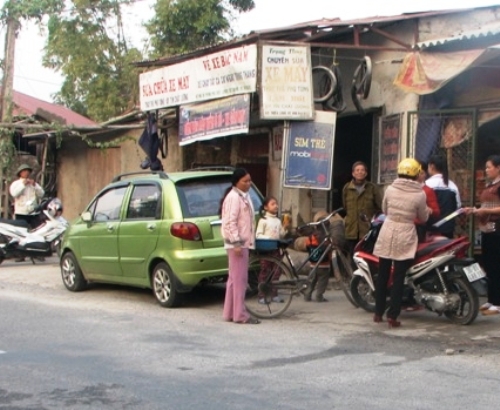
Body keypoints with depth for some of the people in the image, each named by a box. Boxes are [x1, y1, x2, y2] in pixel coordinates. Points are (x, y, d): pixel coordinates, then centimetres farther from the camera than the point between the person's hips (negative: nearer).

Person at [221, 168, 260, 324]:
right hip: (237, 243, -10)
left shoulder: (244, 196, 17)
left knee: (234, 279, 12)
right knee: (239, 278, -7)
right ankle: (240, 314, -4)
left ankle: (229, 313, 18)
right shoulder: (233, 197, -14)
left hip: (243, 242, 10)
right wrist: (236, 243, -24)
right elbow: (231, 222, -21)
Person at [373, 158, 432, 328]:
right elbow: (423, 218, 4)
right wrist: (427, 211, 26)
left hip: (387, 234, 2)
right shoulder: (420, 194, -9)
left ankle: (378, 313, 18)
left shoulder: (390, 189, -3)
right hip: (405, 238, -2)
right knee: (398, 278, 2)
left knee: (382, 275, 12)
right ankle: (392, 316, 1)